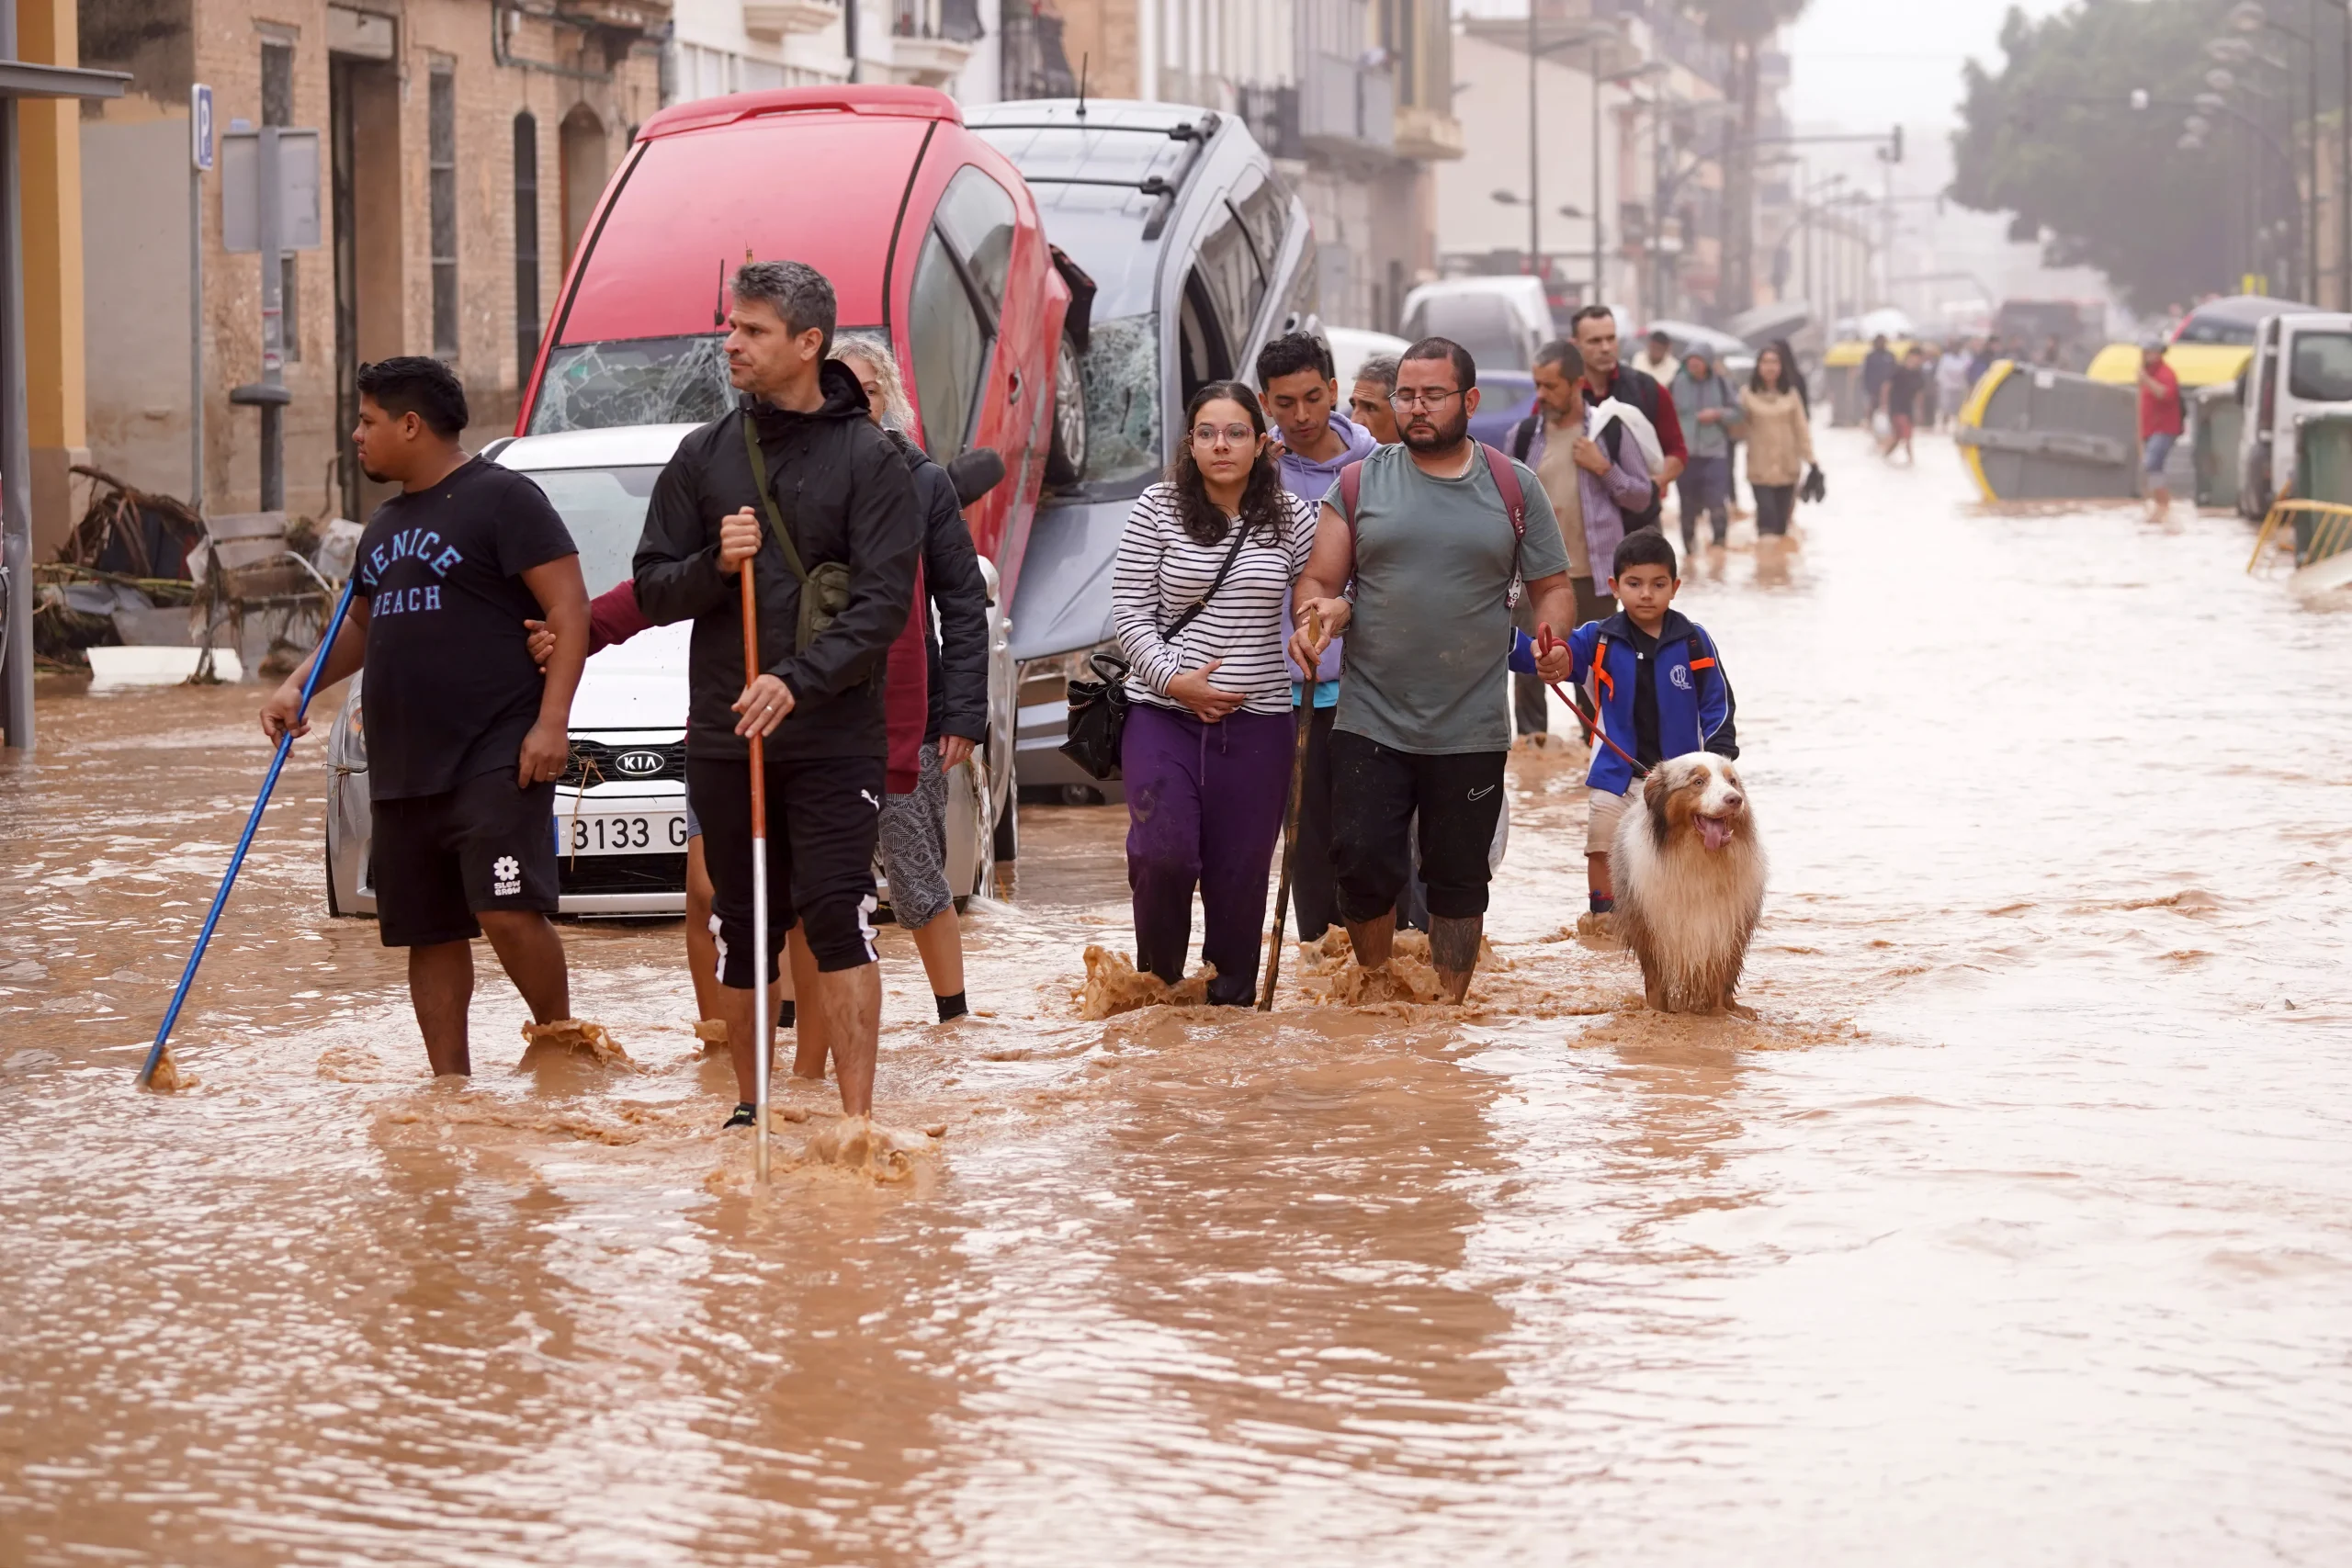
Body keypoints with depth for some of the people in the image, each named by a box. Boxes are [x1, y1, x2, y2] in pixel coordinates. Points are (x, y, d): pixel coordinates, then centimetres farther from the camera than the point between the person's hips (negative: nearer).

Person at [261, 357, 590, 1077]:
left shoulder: (500, 498, -5)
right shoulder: (386, 524, 20)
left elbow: (570, 609, -11)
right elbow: (360, 626, 33)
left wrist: (551, 722, -19)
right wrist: (297, 687, 15)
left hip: (495, 760, -8)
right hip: (402, 770, 8)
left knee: (508, 911, -18)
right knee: (430, 935, 7)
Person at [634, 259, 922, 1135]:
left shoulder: (868, 458, -2)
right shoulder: (703, 457, 9)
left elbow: (884, 601, -10)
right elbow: (652, 591, 10)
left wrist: (801, 682, -22)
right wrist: (713, 565, -12)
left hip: (836, 737, -4)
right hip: (723, 735, 4)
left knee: (838, 915, -12)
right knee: (742, 929, 8)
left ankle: (858, 1115, -12)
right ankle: (749, 1105, 21)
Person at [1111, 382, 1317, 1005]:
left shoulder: (1292, 518, 4)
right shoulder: (1157, 510, -1)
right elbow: (1129, 610, -1)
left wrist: (1320, 631, -13)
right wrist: (1174, 680, -12)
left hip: (1258, 721, 2)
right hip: (1164, 714, -1)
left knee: (1241, 869, 3)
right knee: (1162, 853, -16)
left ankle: (1232, 996, 18)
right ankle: (1157, 981, 8)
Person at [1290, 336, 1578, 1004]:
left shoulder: (1513, 488, 6)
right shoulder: (1359, 484, 5)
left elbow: (1551, 585, 10)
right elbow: (1318, 582, 5)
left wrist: (1551, 640, -10)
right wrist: (1316, 615, -18)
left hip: (1472, 730, 0)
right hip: (1369, 721, 0)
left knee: (1458, 879, 7)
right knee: (1363, 864, -7)